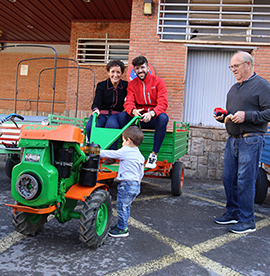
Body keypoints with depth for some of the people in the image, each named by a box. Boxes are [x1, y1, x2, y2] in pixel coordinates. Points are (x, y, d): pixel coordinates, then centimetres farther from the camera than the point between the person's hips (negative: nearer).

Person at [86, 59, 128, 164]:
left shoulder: (125, 86, 8)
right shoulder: (101, 85, 5)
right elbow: (97, 101, -8)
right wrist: (96, 109, -33)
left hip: (116, 114, -1)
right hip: (101, 113, 1)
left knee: (112, 125, -37)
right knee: (90, 126, -32)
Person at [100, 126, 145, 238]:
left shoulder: (125, 151, -11)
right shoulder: (140, 156, 14)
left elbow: (110, 154, -8)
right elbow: (141, 173, 20)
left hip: (127, 184, -9)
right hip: (136, 184, 9)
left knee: (122, 206, 1)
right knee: (126, 206, 19)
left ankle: (122, 229, 8)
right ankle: (122, 225, 29)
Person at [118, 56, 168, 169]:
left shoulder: (158, 82, -1)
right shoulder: (131, 84, 7)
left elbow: (163, 103, -13)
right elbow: (128, 102, -6)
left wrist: (151, 113, -34)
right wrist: (133, 111, -32)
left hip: (154, 118, -2)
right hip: (139, 117, 2)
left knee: (163, 117, -37)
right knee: (122, 115, -25)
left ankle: (154, 154, -30)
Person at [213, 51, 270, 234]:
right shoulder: (234, 88, 20)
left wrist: (246, 115, -21)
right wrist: (222, 117, 8)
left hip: (251, 141, -8)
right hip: (233, 139, 8)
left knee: (245, 181, -6)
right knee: (228, 178, 10)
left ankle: (247, 221, 7)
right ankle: (233, 213, 25)